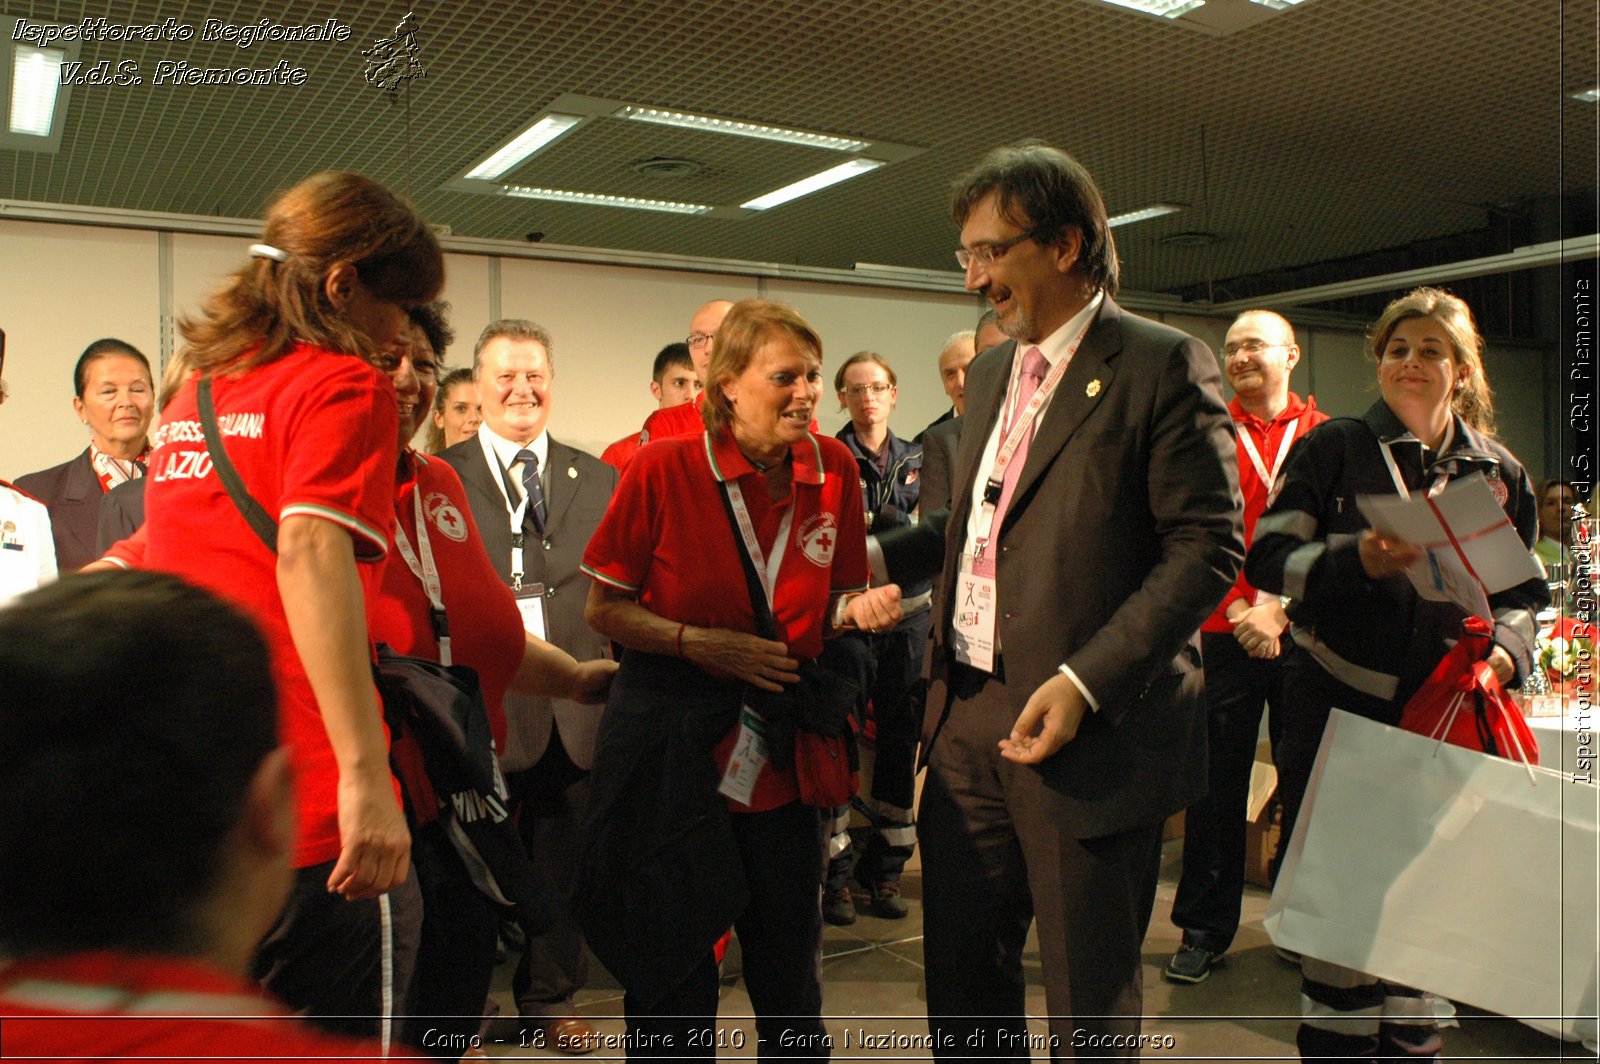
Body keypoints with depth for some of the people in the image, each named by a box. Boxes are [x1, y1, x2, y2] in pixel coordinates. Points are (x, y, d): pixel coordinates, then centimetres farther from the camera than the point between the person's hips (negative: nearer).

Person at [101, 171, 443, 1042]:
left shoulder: (194, 394, 17)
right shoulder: (342, 385, -7)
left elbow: (131, 567, 29)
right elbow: (310, 553, -24)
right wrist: (365, 773, -29)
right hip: (304, 809, -8)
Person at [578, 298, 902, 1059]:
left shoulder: (833, 469, -2)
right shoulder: (662, 469, -11)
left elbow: (834, 601, 8)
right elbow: (604, 608, -4)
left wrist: (859, 610, -14)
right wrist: (699, 642, -17)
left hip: (782, 760, 3)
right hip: (670, 752, -3)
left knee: (790, 974, 15)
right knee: (672, 976, 12)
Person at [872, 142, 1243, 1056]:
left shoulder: (1164, 366, -9)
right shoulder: (991, 371, 15)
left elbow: (1208, 545, -14)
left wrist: (1087, 682, -21)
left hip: (1092, 732, -6)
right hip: (968, 721, 7)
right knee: (961, 971, 17)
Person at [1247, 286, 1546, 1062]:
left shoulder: (1499, 473, 11)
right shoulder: (1333, 448, 1)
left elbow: (1524, 589, 15)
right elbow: (1268, 556, -6)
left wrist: (1507, 649, -5)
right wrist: (1356, 559, -22)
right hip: (1338, 703, -2)